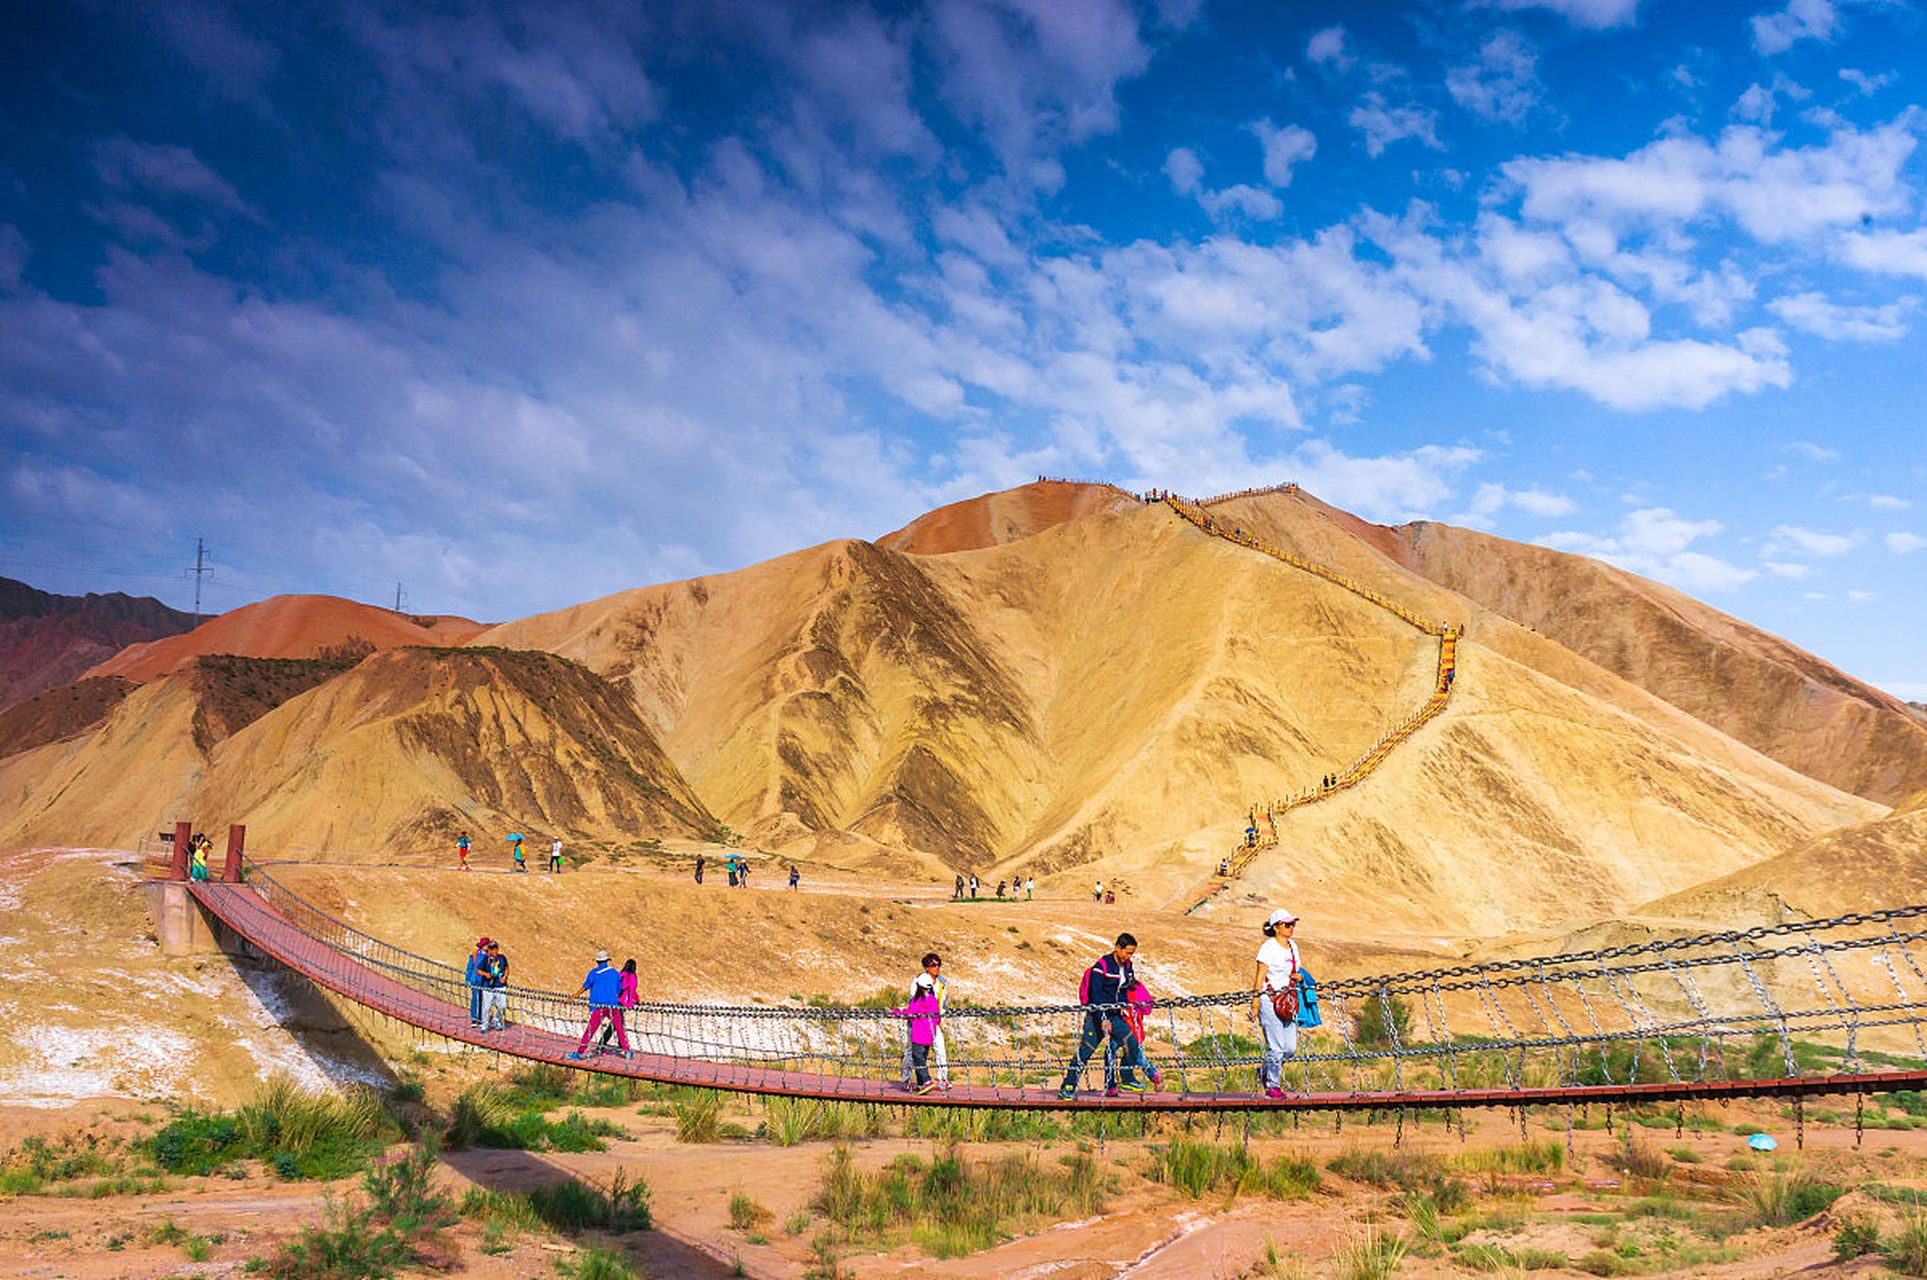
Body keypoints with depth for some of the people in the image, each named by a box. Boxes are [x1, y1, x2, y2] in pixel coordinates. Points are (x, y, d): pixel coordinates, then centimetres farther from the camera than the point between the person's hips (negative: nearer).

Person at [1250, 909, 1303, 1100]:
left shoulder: (1292, 945, 12)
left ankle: (1268, 1071, 29)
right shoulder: (1268, 948, -10)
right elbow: (1259, 976, -10)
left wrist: (1299, 977, -1)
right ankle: (1272, 1086, 9)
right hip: (1270, 1000, -7)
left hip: (1288, 1000, 7)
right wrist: (1255, 1002, -14)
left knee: (1291, 1047, 5)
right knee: (1276, 1047, -6)